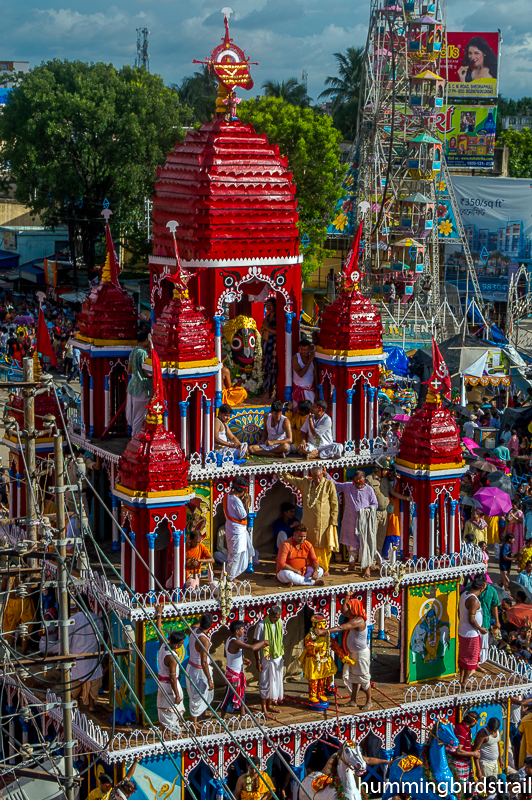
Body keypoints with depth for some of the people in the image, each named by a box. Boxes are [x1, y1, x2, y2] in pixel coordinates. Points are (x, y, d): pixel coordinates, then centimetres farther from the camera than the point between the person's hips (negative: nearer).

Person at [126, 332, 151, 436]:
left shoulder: (133, 352, 8)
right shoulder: (143, 353, -19)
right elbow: (147, 373, -19)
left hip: (132, 384, 9)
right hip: (142, 388, -9)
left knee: (131, 413, 16)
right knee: (139, 415, 2)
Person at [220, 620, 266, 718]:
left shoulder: (230, 640, 5)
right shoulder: (235, 642, -28)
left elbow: (226, 655, 18)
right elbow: (252, 648, -37)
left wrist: (242, 660, 16)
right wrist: (263, 642, -20)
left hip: (238, 672, 10)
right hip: (233, 673, -10)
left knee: (241, 693, 20)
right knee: (230, 695, 2)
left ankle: (242, 714, 33)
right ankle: (222, 718, 14)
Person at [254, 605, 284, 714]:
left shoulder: (279, 623, 3)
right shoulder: (261, 625, -15)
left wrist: (282, 657, 15)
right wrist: (258, 661, -13)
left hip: (277, 657, 6)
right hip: (266, 658, -6)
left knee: (276, 681, 12)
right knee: (265, 683, 0)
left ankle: (269, 705, 25)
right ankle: (264, 708, 8)